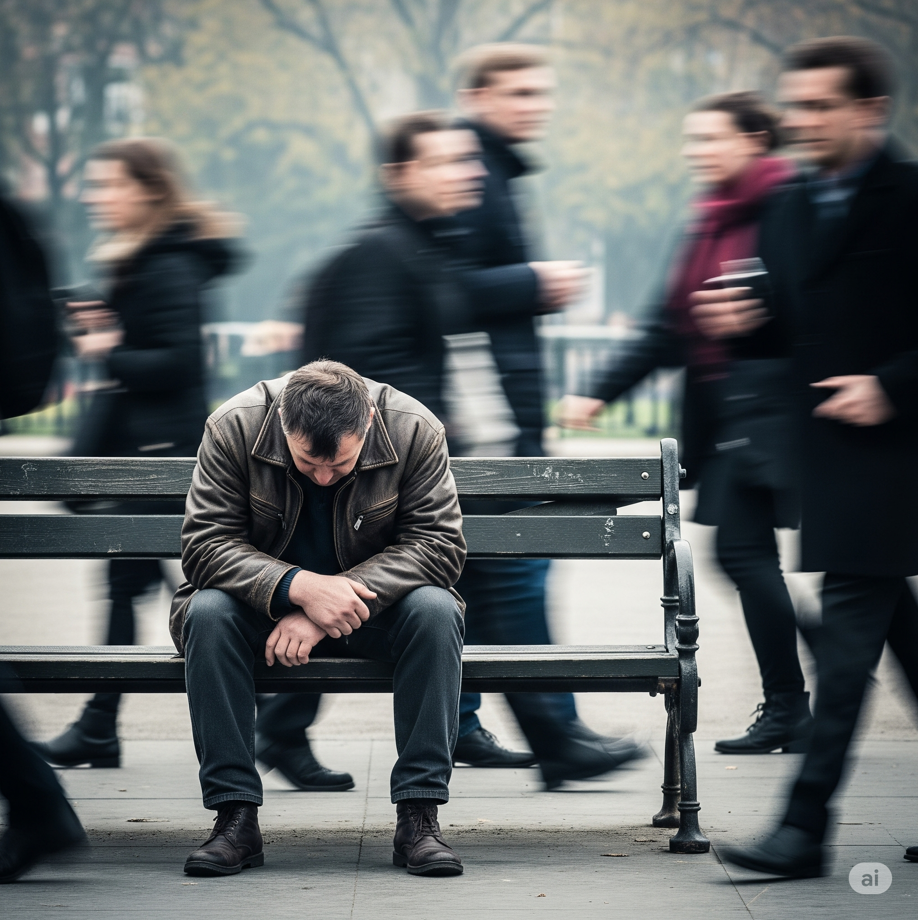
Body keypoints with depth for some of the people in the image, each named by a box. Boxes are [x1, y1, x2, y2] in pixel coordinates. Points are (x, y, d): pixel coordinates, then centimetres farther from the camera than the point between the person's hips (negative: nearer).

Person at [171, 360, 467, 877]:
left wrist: (337, 599, -32)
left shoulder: (415, 430, -18)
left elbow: (439, 543, -20)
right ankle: (236, 817, -26)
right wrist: (299, 587, -37)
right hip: (266, 601, 0)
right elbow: (205, 543, -20)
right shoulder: (234, 428, -18)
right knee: (208, 613, -32)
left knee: (436, 610, -31)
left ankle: (419, 814, -26)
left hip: (374, 609, 0)